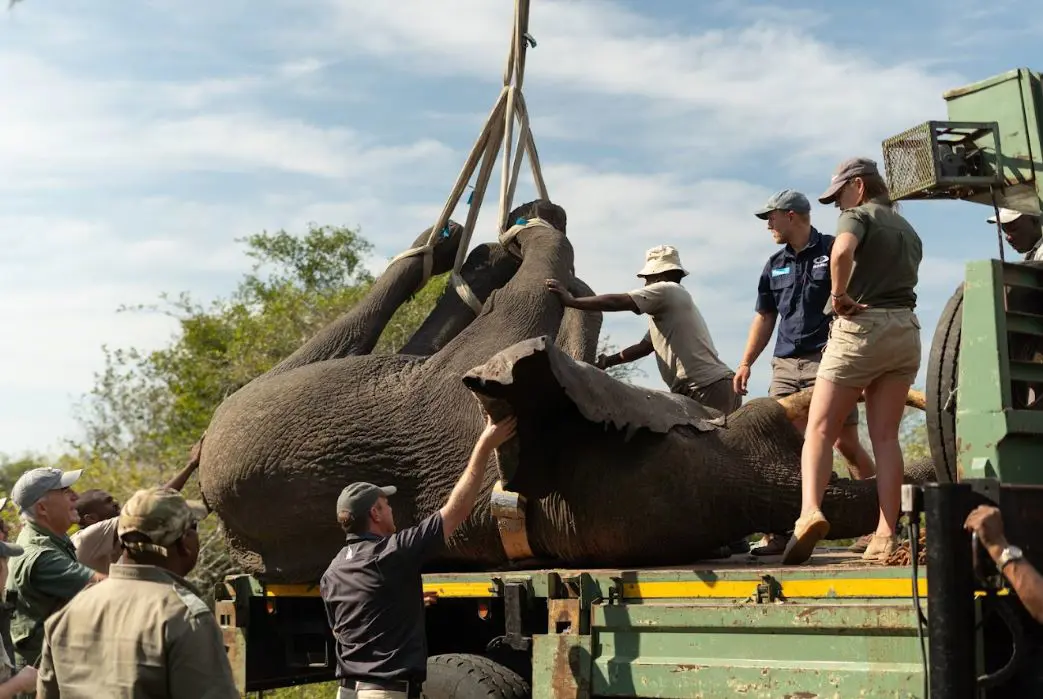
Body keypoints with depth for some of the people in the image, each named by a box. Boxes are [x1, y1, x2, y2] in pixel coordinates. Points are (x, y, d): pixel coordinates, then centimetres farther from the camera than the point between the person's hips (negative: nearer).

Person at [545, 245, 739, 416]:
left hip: (709, 390, -10)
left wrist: (571, 300, -6)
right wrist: (607, 362, 27)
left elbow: (618, 302, -9)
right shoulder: (665, 308, 28)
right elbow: (644, 346, 29)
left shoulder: (667, 290, -3)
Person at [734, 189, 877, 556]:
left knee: (846, 443, -5)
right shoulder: (775, 265, 17)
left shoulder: (832, 251, -1)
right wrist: (746, 363, 15)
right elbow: (764, 316, 21)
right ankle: (778, 530, 2)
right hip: (785, 364, 6)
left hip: (828, 360, -6)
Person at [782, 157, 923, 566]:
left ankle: (810, 510, -26)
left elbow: (842, 252, -25)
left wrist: (840, 295, -13)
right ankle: (886, 536, 1)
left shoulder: (858, 216, -2)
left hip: (861, 328, -7)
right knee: (885, 436, 6)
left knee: (819, 429, -5)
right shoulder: (907, 229, 22)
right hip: (905, 330, 7)